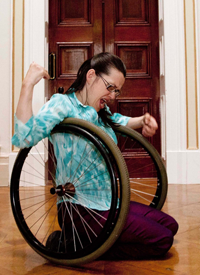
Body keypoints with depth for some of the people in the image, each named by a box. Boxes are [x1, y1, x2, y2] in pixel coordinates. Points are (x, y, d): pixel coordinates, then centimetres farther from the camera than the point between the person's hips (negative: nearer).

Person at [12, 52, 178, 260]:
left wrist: (142, 121, 16)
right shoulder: (62, 103, -12)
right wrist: (28, 85, -28)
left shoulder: (101, 112, 12)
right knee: (162, 240, -13)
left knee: (170, 226, 11)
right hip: (81, 210, -9)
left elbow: (116, 121, 36)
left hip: (108, 203, 10)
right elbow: (24, 138, -27)